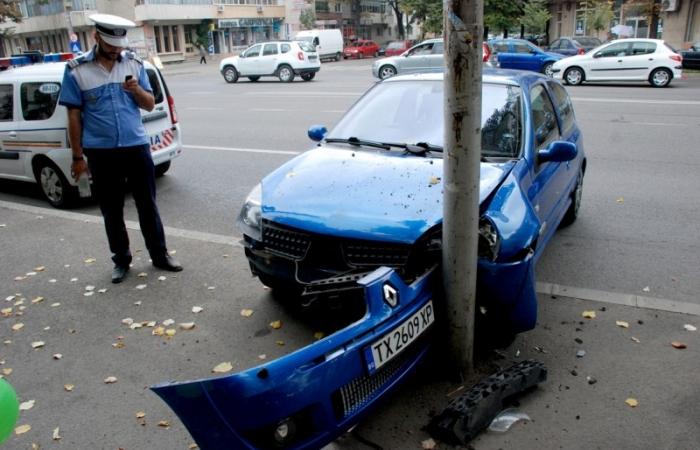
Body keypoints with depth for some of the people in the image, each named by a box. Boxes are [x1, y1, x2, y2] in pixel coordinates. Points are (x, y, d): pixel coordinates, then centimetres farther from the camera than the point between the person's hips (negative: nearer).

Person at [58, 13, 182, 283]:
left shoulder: (134, 64, 3)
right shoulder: (76, 70, -4)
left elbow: (150, 105, 7)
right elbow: (74, 115, -1)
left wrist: (136, 90, -15)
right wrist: (77, 156, -1)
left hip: (137, 147, 2)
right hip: (101, 153, -1)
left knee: (148, 205, 9)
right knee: (111, 211, 9)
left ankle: (159, 255, 22)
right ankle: (121, 260, 24)